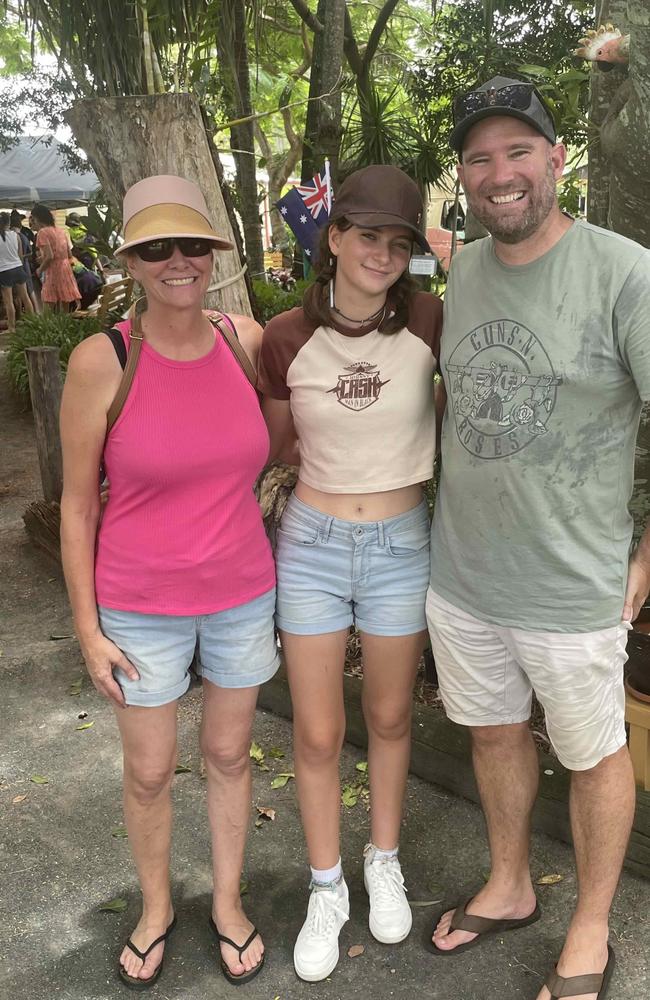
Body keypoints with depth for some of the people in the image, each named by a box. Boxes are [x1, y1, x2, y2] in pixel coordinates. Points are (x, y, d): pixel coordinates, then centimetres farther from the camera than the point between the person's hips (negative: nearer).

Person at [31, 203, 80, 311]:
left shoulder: (43, 232, -9)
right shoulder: (62, 231, 13)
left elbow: (49, 256, -18)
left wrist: (40, 269, -2)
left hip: (53, 271, -8)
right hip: (66, 269, 8)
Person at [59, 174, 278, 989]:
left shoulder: (246, 340, -7)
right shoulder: (101, 361, -17)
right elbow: (77, 505, -9)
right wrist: (87, 629, -7)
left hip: (241, 595, 3)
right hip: (142, 607, -2)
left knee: (229, 753, 19)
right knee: (148, 772, 15)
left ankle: (228, 900, 42)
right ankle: (155, 905, 43)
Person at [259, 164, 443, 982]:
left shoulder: (431, 321, -12)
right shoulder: (285, 338, -11)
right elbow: (275, 446, 4)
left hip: (402, 546, 0)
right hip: (312, 544, 0)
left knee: (389, 717, 19)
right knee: (317, 733, 10)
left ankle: (384, 860, 44)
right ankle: (326, 888, 34)